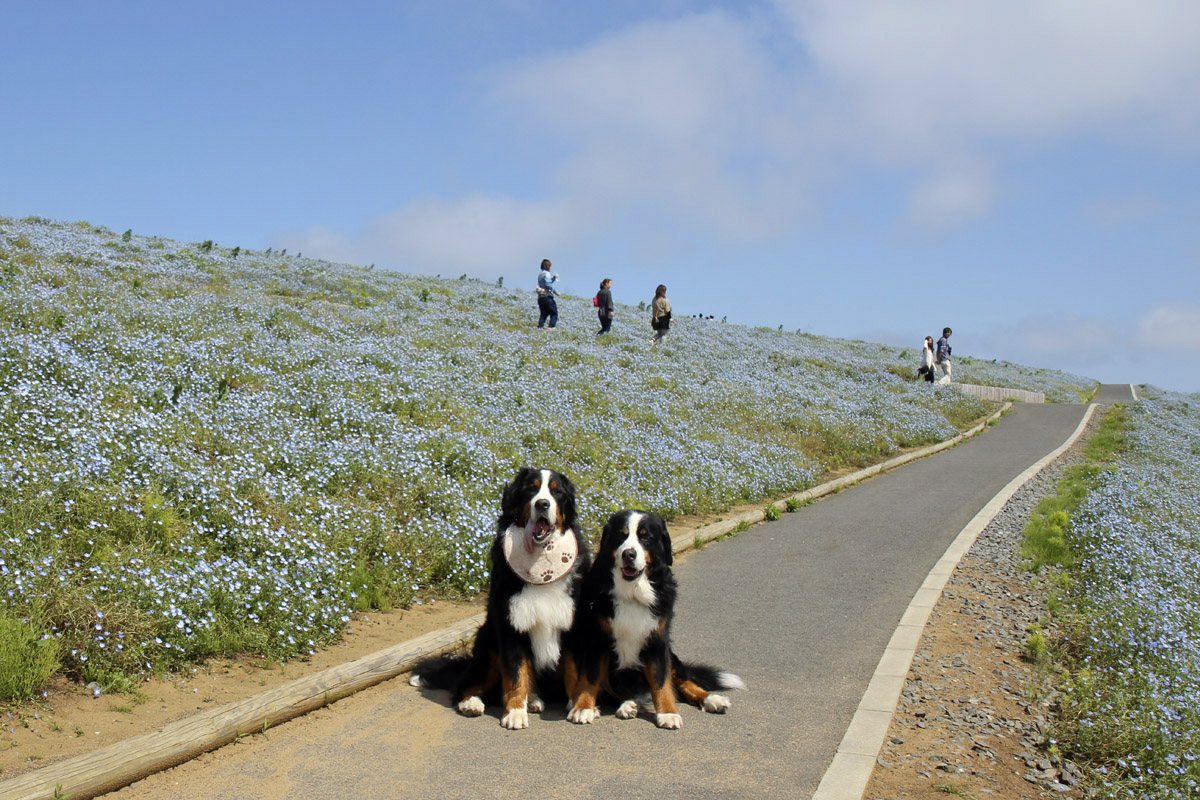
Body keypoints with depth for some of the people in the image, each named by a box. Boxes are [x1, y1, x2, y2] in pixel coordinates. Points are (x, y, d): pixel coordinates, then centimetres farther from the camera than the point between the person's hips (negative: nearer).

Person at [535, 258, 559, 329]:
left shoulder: (540, 274, 15)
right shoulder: (546, 274, -11)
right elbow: (548, 285, -21)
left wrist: (554, 277, 18)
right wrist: (555, 292, -16)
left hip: (540, 297, 8)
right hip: (547, 296, -8)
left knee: (543, 313, 14)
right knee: (554, 312, 1)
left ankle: (539, 326, 3)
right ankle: (551, 326, -9)